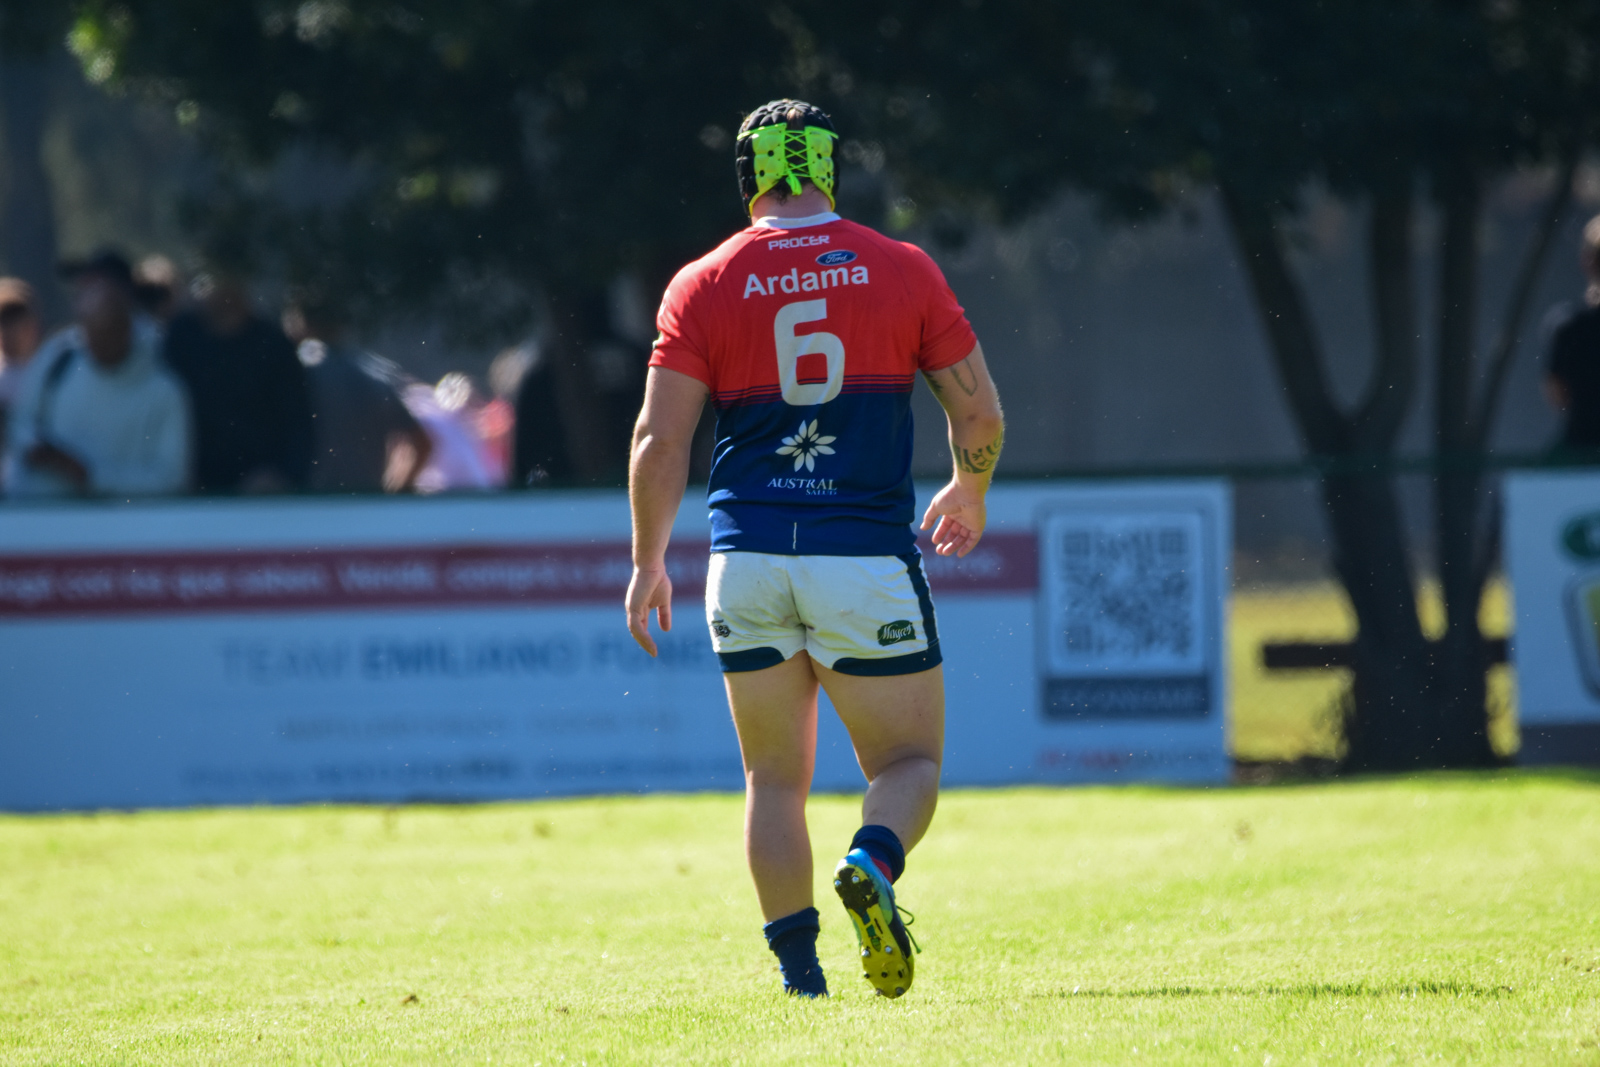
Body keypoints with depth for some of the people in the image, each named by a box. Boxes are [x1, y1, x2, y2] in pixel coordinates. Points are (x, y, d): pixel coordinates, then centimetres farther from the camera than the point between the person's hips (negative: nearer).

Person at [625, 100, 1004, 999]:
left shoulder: (703, 286, 2)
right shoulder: (903, 272, 2)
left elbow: (660, 439, -3)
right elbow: (979, 413, 4)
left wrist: (649, 563, 8)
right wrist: (971, 495, 25)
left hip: (748, 560, 1)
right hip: (867, 556, -1)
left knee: (776, 776, 14)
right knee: (910, 763, 9)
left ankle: (798, 969, 5)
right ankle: (872, 865, -23)